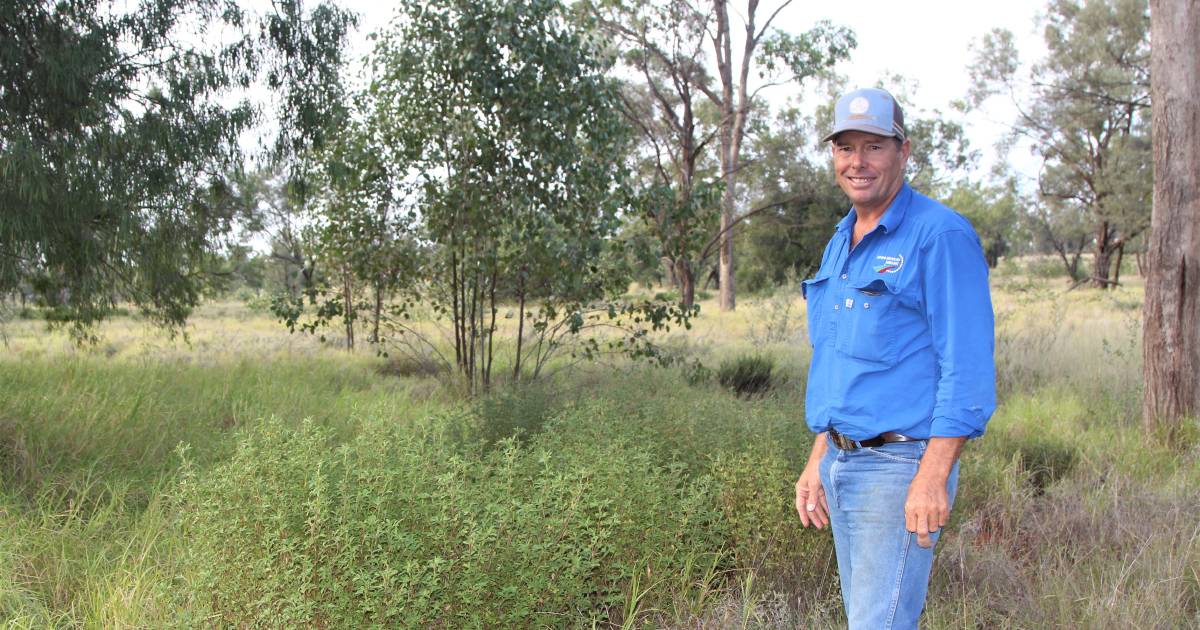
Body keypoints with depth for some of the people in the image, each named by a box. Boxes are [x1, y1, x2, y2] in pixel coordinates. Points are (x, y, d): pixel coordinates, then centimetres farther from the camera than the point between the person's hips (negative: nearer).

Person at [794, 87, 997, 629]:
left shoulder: (940, 236, -12)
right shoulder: (840, 245, 14)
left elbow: (968, 367, -16)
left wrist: (933, 476, -21)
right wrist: (818, 461, 17)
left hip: (900, 463, -8)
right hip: (843, 461, 8)